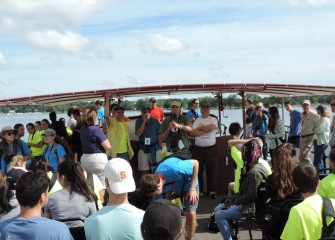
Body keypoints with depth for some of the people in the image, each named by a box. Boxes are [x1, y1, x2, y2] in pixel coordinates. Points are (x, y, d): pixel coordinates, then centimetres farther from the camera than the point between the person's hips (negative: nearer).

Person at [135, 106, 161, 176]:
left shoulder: (155, 121, 1)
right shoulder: (138, 121, 0)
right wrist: (144, 121, -17)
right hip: (143, 149, 0)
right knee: (144, 171, 1)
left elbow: (159, 135, 7)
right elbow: (138, 134, -13)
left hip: (155, 148, 0)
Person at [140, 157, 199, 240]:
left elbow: (195, 163, -28)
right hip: (172, 187, 3)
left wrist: (192, 189, -24)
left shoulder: (174, 170, -43)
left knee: (191, 214, -12)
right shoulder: (154, 185, -26)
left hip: (188, 182, -3)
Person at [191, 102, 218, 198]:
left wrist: (199, 128, -4)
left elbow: (211, 128, -18)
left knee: (212, 170, 1)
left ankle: (212, 190, 9)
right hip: (198, 149, 2)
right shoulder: (197, 120, 7)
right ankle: (199, 190, 16)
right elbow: (192, 133, -7)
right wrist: (206, 130, -12)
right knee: (198, 170, 6)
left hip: (211, 149, -2)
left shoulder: (213, 119, 3)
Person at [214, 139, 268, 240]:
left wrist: (234, 202, -14)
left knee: (219, 216, -16)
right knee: (217, 209, 11)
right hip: (245, 201, 11)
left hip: (250, 205, -11)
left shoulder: (255, 171, -24)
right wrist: (233, 198, 4)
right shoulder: (252, 167, 9)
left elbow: (251, 195, -25)